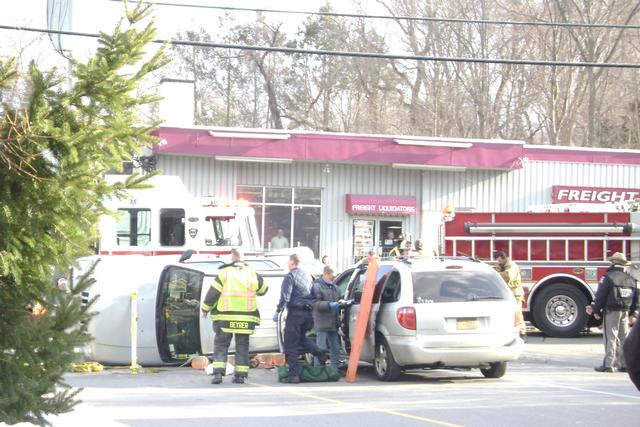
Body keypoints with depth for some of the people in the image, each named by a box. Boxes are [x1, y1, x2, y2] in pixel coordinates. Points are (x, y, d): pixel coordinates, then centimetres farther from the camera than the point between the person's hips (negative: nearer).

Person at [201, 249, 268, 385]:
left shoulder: (224, 273, -4)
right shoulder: (252, 274, 4)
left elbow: (213, 292, -5)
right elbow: (263, 289, 20)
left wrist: (205, 308, 7)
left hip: (225, 317, -2)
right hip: (245, 319, 2)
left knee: (221, 344, 4)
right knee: (242, 346, 11)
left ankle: (218, 373, -8)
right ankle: (240, 375, 8)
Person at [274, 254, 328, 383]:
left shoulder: (290, 276, -9)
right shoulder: (307, 275, 15)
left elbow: (285, 296, -18)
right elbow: (312, 294, 21)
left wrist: (278, 311, -16)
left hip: (295, 312, -8)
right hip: (308, 313, 8)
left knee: (290, 345, -2)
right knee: (301, 338, 26)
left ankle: (293, 374, -7)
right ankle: (320, 352, 3)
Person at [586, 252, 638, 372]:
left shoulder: (608, 277, -9)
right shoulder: (630, 279, 11)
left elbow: (600, 296, -10)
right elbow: (635, 298, 15)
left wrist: (596, 310, -1)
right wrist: (633, 314, 21)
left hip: (611, 312, -6)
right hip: (625, 312, 6)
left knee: (610, 338, -5)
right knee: (624, 338, 9)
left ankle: (608, 364, -7)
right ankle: (625, 364, 10)